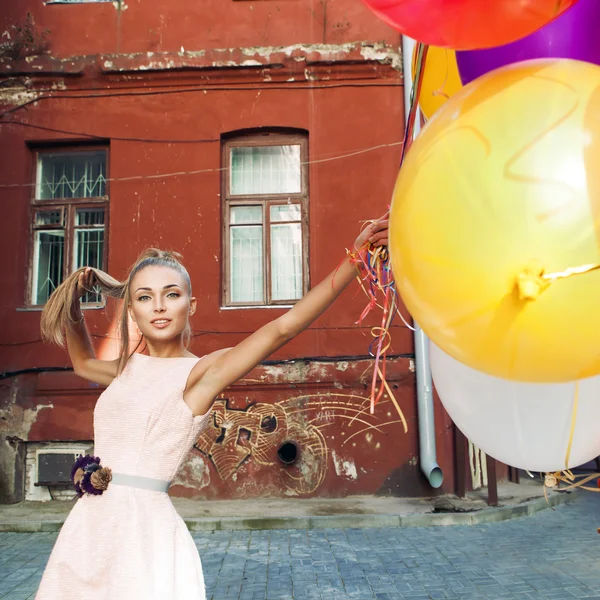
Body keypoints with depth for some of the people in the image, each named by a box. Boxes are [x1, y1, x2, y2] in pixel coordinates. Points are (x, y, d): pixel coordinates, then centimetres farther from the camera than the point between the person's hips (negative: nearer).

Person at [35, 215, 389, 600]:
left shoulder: (202, 372, -10)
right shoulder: (128, 368, 8)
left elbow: (285, 326, -21)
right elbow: (83, 362, 31)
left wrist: (356, 257, -29)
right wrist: (73, 298, 18)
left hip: (144, 525, -6)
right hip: (88, 524, 6)